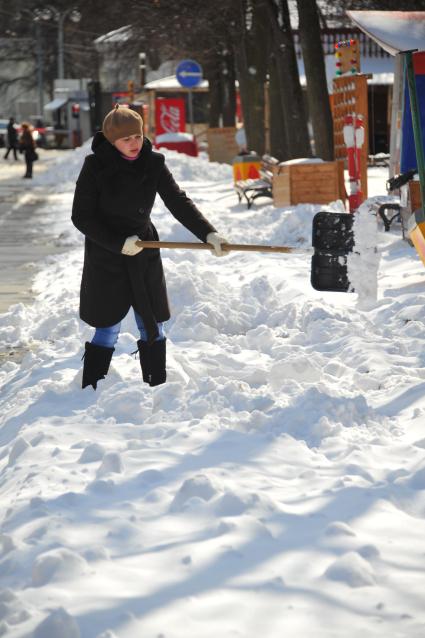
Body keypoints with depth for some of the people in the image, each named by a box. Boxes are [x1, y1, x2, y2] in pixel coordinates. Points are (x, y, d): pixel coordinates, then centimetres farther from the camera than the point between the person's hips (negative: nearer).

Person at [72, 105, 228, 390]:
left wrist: (209, 233, -24)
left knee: (153, 326, 9)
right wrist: (119, 243, -19)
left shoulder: (153, 163, -4)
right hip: (106, 258, -4)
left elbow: (179, 202, -10)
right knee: (107, 330, -1)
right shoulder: (96, 166, -14)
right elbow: (82, 217, -11)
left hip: (145, 255, 4)